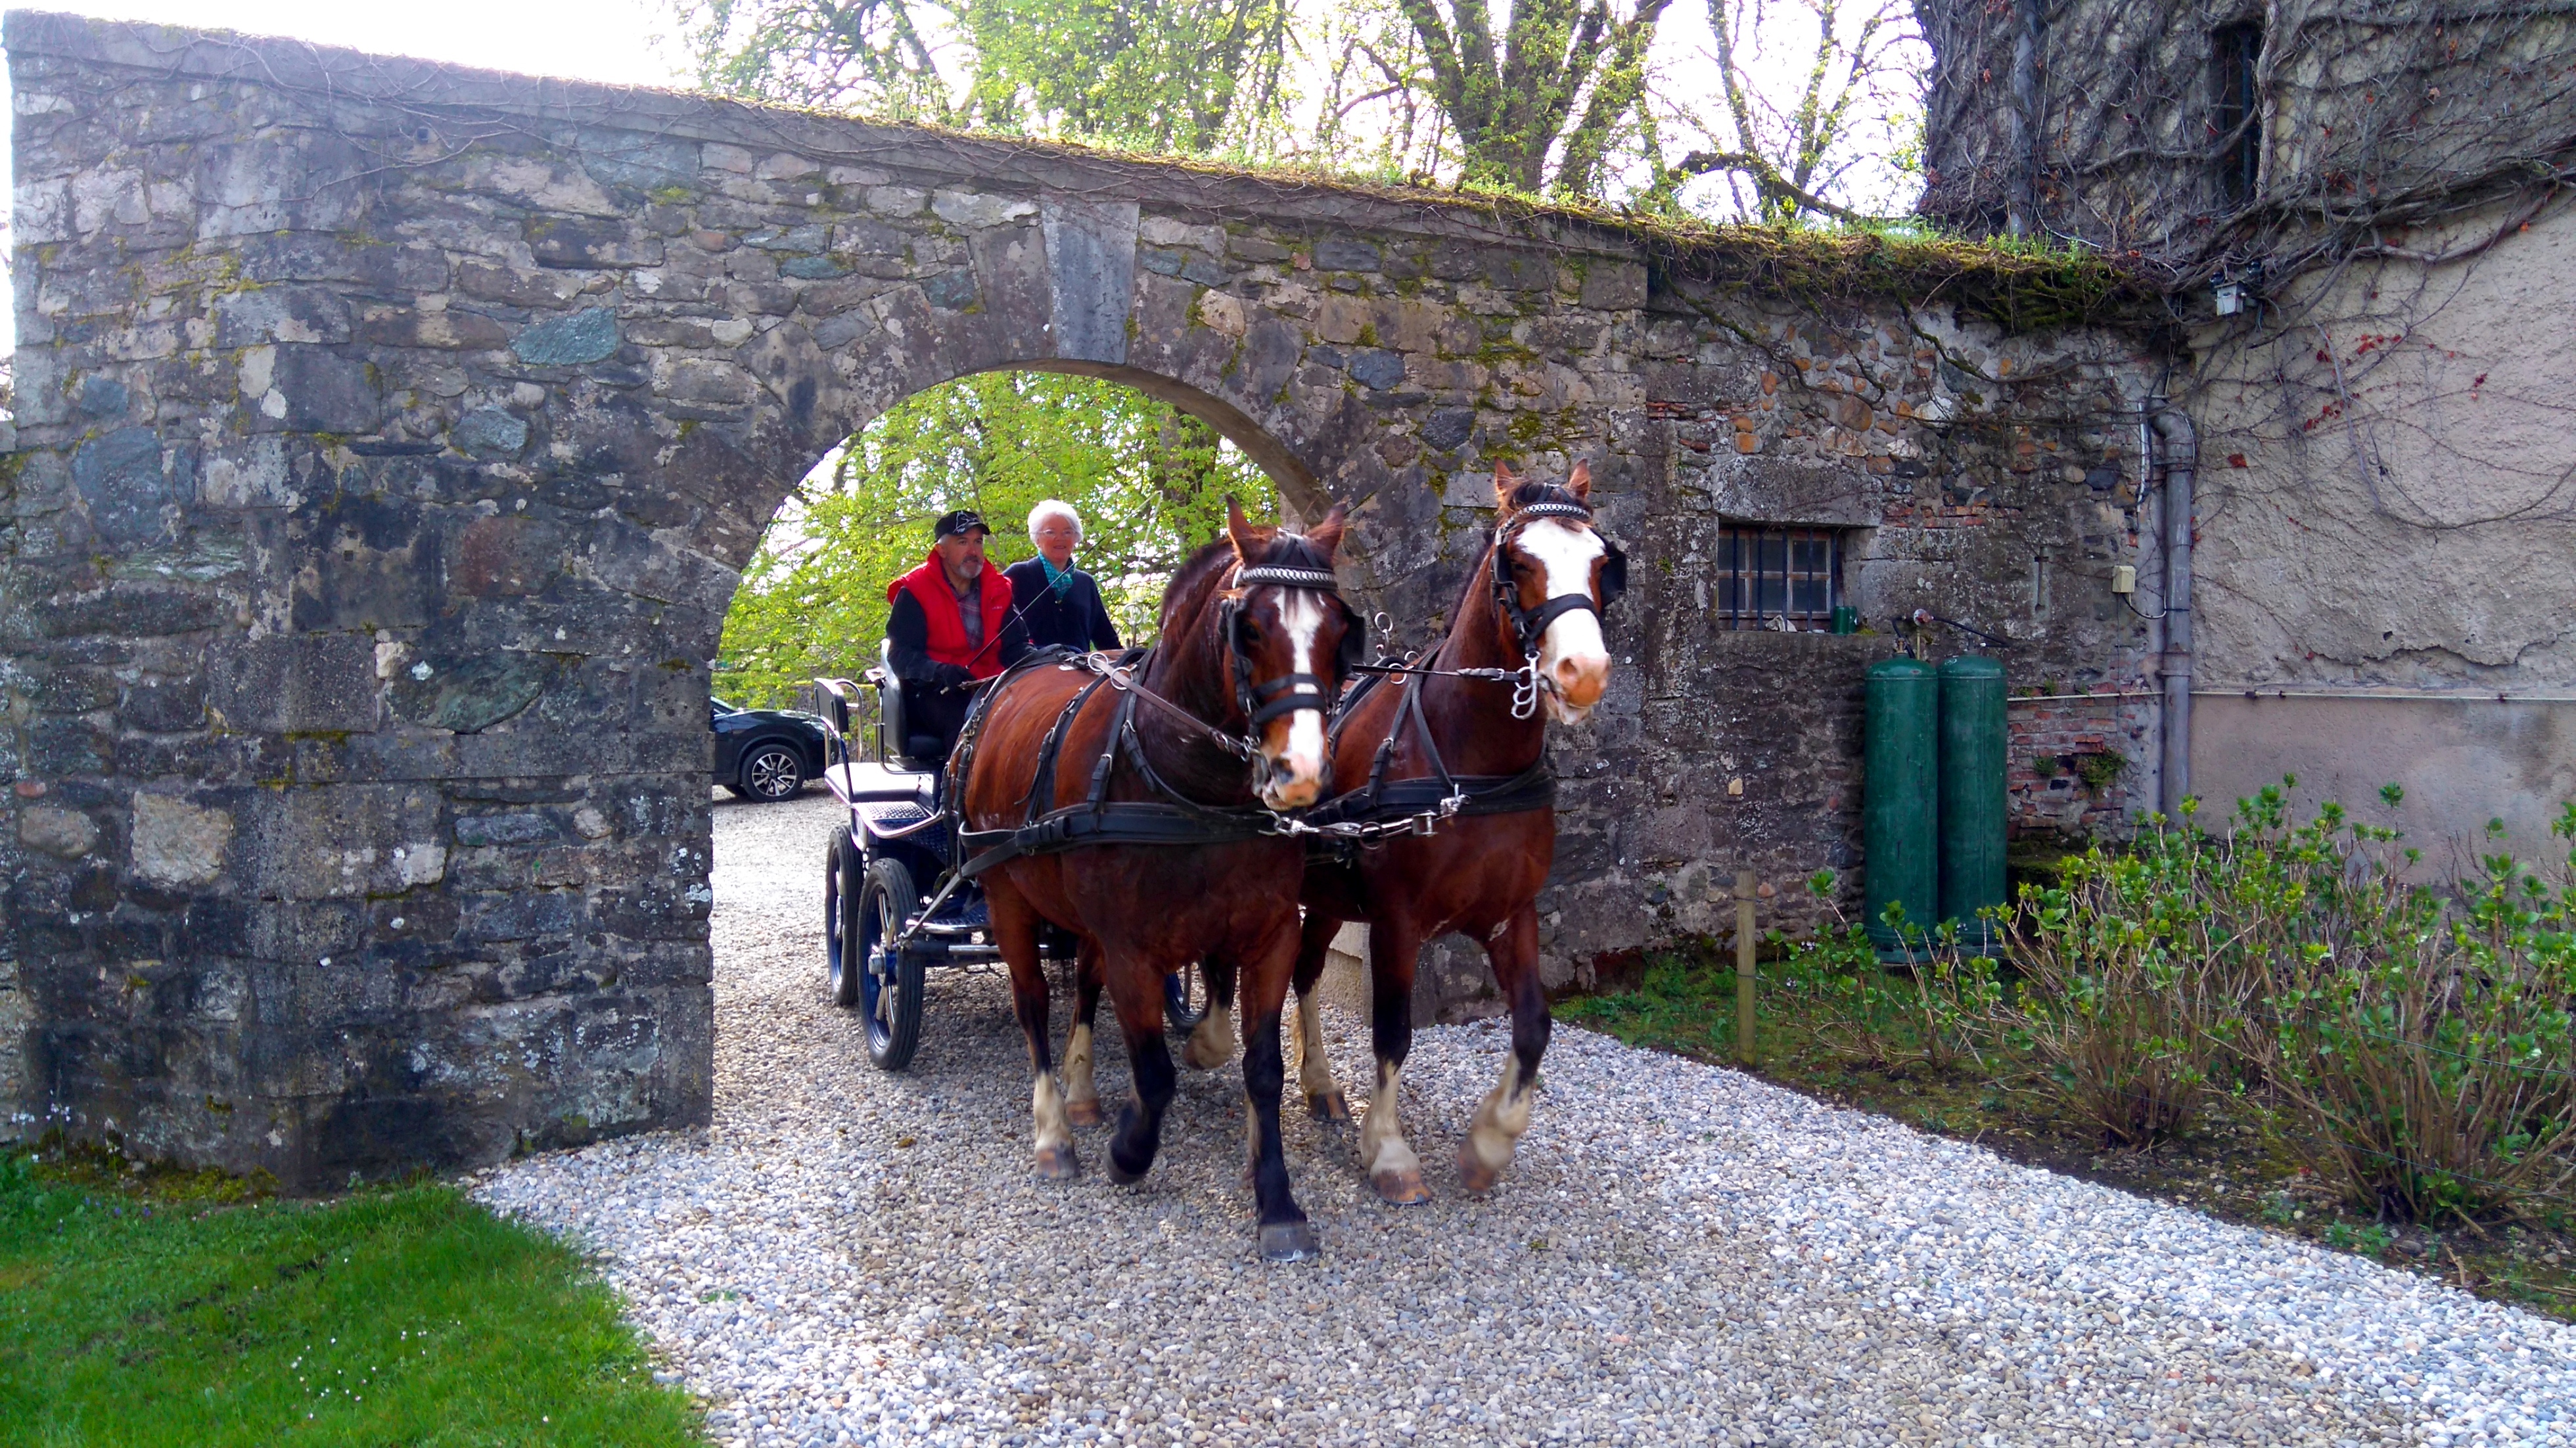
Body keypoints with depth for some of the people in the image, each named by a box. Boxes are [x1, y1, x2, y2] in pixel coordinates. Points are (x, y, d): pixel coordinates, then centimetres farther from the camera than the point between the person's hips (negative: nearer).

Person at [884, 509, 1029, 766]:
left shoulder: (998, 590, 13)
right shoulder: (914, 592, 0)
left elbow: (1015, 646, 12)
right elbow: (901, 656, -7)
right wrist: (941, 672, -28)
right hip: (934, 693, -4)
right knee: (967, 719, -35)